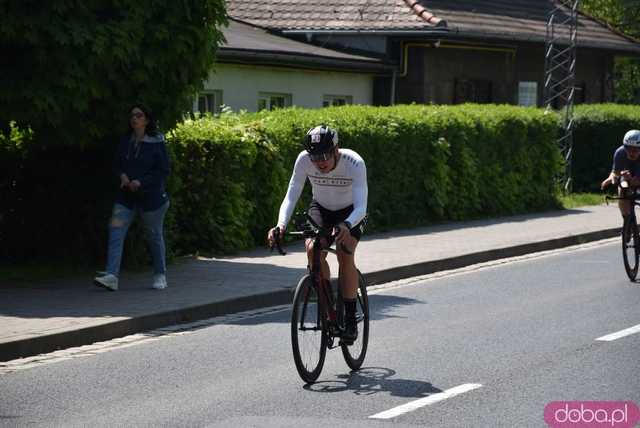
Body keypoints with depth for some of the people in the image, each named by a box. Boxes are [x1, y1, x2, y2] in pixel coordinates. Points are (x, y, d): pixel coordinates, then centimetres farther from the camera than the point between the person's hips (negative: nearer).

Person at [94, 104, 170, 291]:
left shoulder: (156, 142, -7)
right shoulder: (126, 141, 7)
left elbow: (163, 170, -9)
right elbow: (116, 164, 14)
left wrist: (141, 182, -18)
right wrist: (122, 175, -8)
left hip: (150, 196, -4)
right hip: (126, 195, 4)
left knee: (155, 236, 8)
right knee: (115, 233, -10)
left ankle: (160, 276, 25)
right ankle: (111, 276, -17)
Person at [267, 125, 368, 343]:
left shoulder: (354, 163, -35)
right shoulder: (304, 160, -28)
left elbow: (361, 207, -40)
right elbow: (290, 197, -27)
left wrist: (346, 226, -60)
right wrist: (281, 225, -45)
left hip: (350, 212, -2)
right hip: (320, 208, 2)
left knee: (345, 255, -24)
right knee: (313, 249, -24)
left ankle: (350, 320, -14)